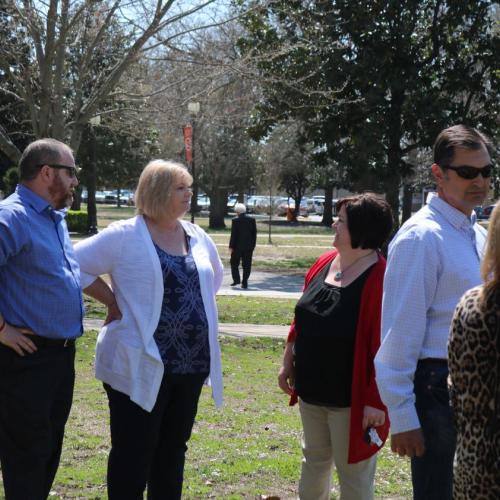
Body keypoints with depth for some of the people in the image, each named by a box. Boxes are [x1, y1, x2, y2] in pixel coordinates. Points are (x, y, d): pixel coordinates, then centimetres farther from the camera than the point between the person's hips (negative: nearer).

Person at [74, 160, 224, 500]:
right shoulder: (125, 236, -10)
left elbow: (216, 275, 26)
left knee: (173, 449, 16)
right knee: (134, 454, 1)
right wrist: (113, 301, -8)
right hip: (140, 364, -6)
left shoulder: (197, 237, 8)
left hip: (192, 363, 6)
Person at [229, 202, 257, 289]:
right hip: (248, 246, 3)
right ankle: (244, 282, 2)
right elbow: (254, 233, 5)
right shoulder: (252, 219, 3)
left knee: (234, 263, 12)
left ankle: (236, 279, 2)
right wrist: (253, 245, 12)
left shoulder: (235, 220, -9)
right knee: (246, 265, 5)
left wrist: (231, 246, -5)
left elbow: (233, 234, -10)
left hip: (238, 246, -3)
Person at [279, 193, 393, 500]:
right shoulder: (325, 263, 3)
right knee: (314, 460, 24)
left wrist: (375, 400, -22)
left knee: (353, 472, 7)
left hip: (351, 398, -7)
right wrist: (289, 361, 14)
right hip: (312, 392, 7)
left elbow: (385, 346, -22)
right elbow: (303, 318, 13)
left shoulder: (380, 278, -21)